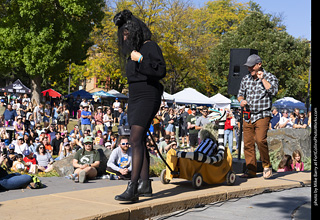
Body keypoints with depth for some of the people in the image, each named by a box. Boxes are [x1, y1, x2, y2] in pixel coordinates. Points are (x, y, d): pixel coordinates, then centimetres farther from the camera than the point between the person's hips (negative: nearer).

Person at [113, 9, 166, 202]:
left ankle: (132, 188, -21)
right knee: (140, 141, 10)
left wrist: (141, 60, -23)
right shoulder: (133, 50, 18)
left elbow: (161, 71, -19)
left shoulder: (150, 46, -8)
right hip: (134, 99, 10)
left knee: (136, 140, -18)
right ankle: (145, 184, 17)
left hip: (147, 98, -9)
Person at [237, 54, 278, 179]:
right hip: (248, 116, 5)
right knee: (248, 143, 2)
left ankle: (267, 166, -2)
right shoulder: (245, 79, 14)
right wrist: (241, 100, 1)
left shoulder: (270, 77, 0)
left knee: (260, 140, -21)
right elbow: (240, 94, 23)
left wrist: (262, 79, -14)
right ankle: (251, 170, 12)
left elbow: (273, 91, -17)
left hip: (262, 116, -5)